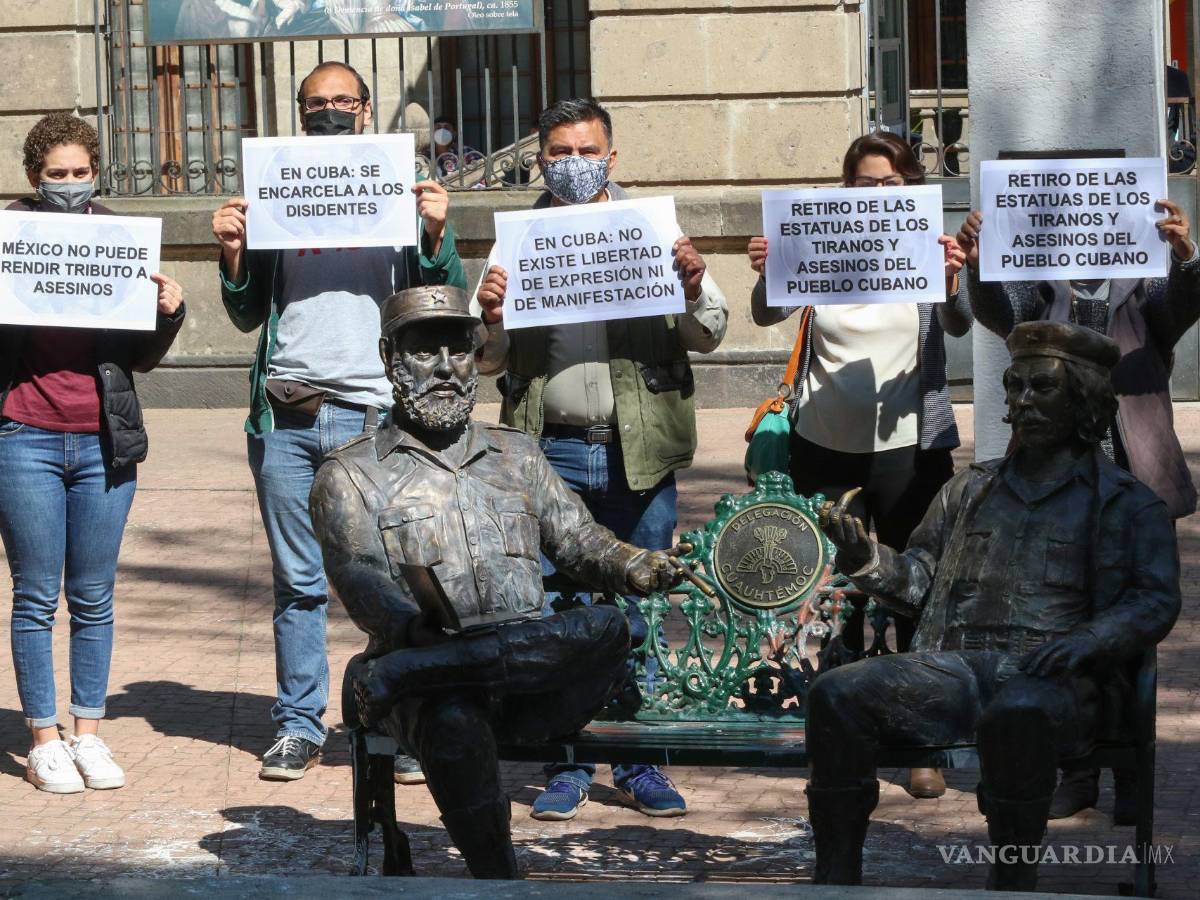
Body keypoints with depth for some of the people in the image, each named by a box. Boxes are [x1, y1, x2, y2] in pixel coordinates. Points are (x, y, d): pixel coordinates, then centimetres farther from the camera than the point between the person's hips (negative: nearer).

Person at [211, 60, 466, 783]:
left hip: (377, 413, -2)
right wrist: (233, 253, -1)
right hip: (287, 416, 2)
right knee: (299, 583, 5)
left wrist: (437, 234, -12)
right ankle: (299, 727, 12)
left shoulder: (405, 194, 10)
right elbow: (249, 314, 16)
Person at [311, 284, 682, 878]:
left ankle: (404, 673, -34)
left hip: (531, 670, 3)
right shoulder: (350, 476, 12)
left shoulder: (516, 455, 26)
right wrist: (415, 630, -26)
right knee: (453, 720, -40)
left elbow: (579, 540, 18)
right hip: (438, 692, -3)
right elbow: (359, 581, -4)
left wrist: (631, 566, -7)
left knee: (606, 629, -31)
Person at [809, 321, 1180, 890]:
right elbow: (920, 579, 22)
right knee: (837, 693, -21)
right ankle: (834, 880, -19)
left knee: (1016, 713, -42)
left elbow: (1156, 599, 0)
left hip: (1052, 678, -4)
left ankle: (1011, 883, -29)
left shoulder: (1126, 503, 11)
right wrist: (865, 556, 0)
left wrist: (1087, 641, -19)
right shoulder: (970, 490, 25)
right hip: (958, 665, 5)